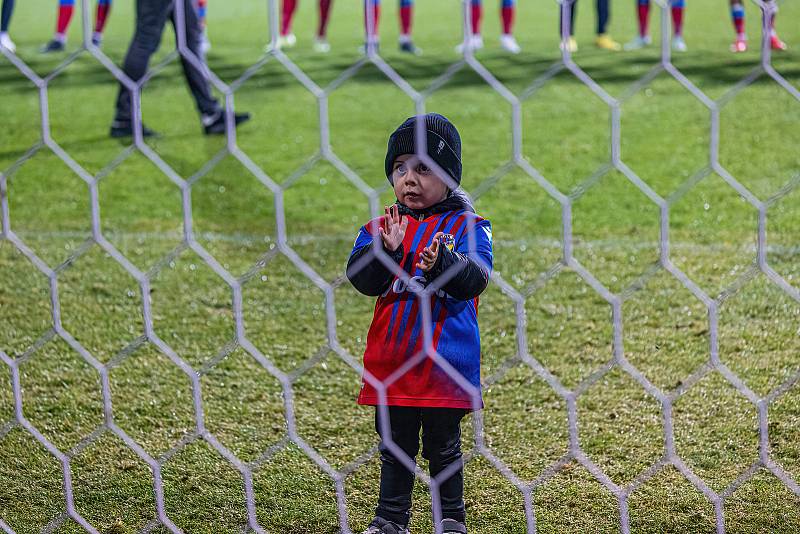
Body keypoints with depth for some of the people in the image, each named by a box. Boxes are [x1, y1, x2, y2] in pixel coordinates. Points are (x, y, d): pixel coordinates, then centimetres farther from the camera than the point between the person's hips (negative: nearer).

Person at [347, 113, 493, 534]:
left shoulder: (466, 225, -4)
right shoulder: (381, 226, 5)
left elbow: (475, 278, -18)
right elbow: (361, 278, -9)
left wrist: (441, 263, -36)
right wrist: (385, 250, -26)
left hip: (446, 360, -3)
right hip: (390, 359, 3)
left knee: (443, 447, 9)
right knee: (394, 446, 15)